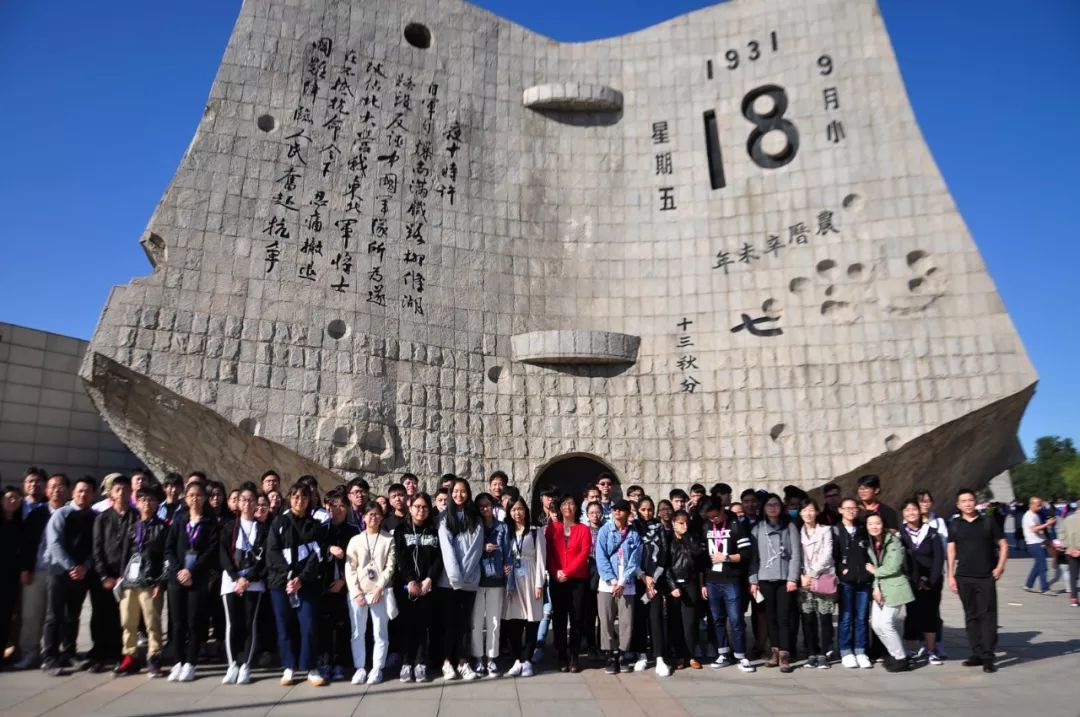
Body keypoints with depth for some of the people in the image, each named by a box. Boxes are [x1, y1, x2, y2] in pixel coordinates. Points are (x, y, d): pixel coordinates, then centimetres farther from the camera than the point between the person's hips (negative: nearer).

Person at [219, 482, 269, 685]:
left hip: (254, 582, -1)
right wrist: (236, 578, -11)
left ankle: (246, 666, 5)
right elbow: (223, 555, 1)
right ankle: (233, 665, 8)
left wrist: (248, 579, -11)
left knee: (250, 624, -3)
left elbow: (264, 557, 0)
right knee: (232, 624, -2)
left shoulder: (263, 528, 8)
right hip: (231, 580, 1)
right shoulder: (229, 526, 11)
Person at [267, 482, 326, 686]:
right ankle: (289, 668, 16)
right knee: (285, 626, 4)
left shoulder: (315, 526, 8)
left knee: (308, 626, -4)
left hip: (307, 584, 0)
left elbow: (317, 556, 0)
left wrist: (301, 579, -13)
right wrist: (289, 576, -14)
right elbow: (272, 552, -3)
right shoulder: (279, 522, 6)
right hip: (281, 582, 0)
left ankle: (311, 669, 6)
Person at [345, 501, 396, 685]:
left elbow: (390, 566, -2)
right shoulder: (355, 540, 8)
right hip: (357, 592, 2)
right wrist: (356, 592, -7)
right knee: (357, 633, 5)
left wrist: (379, 587, -11)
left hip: (380, 592, -1)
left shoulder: (388, 539, 3)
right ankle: (360, 668, 16)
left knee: (380, 632, 2)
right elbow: (349, 568, 3)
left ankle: (377, 669, 12)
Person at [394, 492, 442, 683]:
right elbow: (400, 556, -4)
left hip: (427, 585, 1)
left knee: (424, 624, 1)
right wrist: (410, 581, -14)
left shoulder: (434, 531, 10)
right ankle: (406, 664, 6)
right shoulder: (401, 530, 7)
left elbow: (439, 557, 1)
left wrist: (429, 579, -12)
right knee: (408, 623, 0)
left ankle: (420, 664, 7)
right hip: (405, 584, -1)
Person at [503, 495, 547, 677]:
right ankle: (517, 660, 11)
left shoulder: (536, 532, 1)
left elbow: (541, 559, -3)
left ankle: (527, 661, 9)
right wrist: (506, 577, 0)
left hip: (530, 579, -3)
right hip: (512, 580, 3)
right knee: (512, 621, 2)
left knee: (531, 621, 0)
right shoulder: (507, 532, 12)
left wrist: (539, 584, -8)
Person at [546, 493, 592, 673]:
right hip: (557, 580, 1)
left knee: (577, 618, 1)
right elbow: (548, 552, 2)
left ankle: (574, 657, 10)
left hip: (578, 579, -1)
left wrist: (567, 572, -13)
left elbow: (584, 553, -5)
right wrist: (555, 571, -12)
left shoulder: (583, 529, 5)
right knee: (559, 618, 3)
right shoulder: (552, 527, 8)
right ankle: (562, 657, 11)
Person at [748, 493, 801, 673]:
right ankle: (775, 652, 15)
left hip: (785, 579, -2)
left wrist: (792, 578, -8)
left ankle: (784, 655, 1)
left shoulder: (790, 526, 4)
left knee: (784, 618, -3)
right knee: (771, 617, 6)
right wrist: (753, 580, 0)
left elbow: (796, 554, -1)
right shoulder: (757, 529, 8)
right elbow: (753, 556, 6)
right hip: (765, 579, 2)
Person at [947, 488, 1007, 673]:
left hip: (986, 577, -1)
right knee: (971, 616, 8)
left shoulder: (987, 522, 2)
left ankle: (988, 657, 2)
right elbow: (951, 551, 6)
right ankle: (977, 654, 16)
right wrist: (950, 575, 1)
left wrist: (1000, 567, -4)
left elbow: (1003, 545, 7)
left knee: (988, 616, -3)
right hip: (964, 577, 1)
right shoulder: (954, 524, 4)